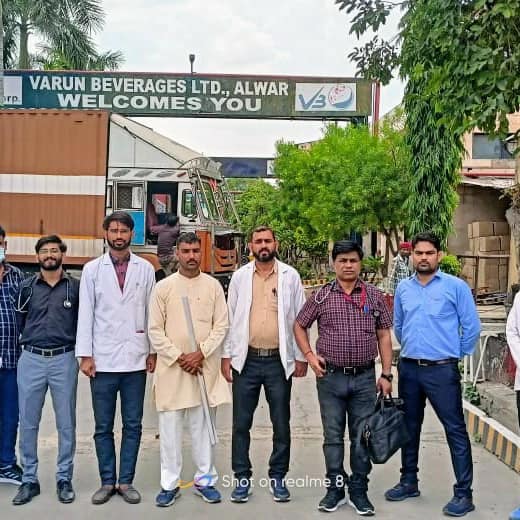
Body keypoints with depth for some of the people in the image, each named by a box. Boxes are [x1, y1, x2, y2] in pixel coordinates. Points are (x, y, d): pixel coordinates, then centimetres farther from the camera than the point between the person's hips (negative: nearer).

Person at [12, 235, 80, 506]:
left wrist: (79, 350, 3)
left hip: (64, 360, -1)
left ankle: (64, 479, 18)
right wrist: (28, 343, 10)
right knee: (28, 423, 6)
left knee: (66, 423, 6)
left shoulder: (75, 287, 2)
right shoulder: (26, 287, 6)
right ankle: (29, 480, 19)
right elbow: (19, 321, 12)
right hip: (31, 359, 1)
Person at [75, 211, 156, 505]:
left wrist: (153, 351, 3)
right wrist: (85, 355, -4)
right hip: (103, 360, 0)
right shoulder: (92, 269, 3)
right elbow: (86, 314, 1)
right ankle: (107, 482, 22)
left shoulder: (145, 269, 4)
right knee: (103, 427, 8)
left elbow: (151, 312, 5)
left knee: (133, 425, 8)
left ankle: (126, 481, 20)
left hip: (135, 360, 1)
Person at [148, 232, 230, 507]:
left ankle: (205, 479, 22)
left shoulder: (213, 285, 4)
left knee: (204, 425, 9)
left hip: (204, 366, 1)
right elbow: (155, 330, -1)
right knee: (170, 427, 4)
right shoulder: (163, 287, 1)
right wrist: (178, 357, -9)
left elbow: (221, 325, 1)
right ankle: (169, 483, 16)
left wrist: (201, 353, -10)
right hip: (171, 367, -1)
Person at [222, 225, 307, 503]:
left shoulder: (290, 276, 1)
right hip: (246, 360, 1)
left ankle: (278, 477, 24)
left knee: (281, 423, 9)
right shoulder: (239, 277, 4)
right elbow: (230, 318, 6)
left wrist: (301, 356, 1)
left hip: (279, 360, 0)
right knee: (241, 423, 7)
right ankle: (242, 478, 21)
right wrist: (226, 355, 2)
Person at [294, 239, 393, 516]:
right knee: (333, 436, 10)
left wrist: (386, 375, 1)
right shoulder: (321, 296, 0)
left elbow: (384, 336, 5)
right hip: (330, 377, 0)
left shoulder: (374, 295, 2)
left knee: (362, 437, 8)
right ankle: (335, 488, 25)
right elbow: (299, 326, 11)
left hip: (365, 378, 0)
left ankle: (359, 491, 23)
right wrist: (310, 355, -2)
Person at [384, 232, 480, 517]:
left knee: (455, 430, 0)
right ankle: (409, 482, 30)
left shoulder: (456, 286, -7)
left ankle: (464, 493, 10)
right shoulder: (403, 288, 6)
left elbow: (471, 327, -3)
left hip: (442, 370, -5)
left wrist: (454, 354, 4)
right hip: (408, 368, 5)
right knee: (410, 427, 15)